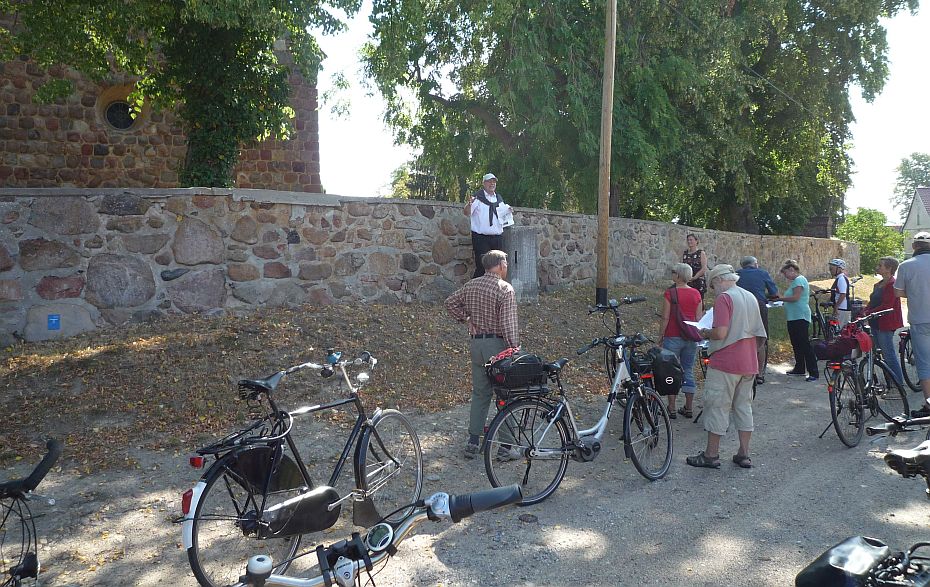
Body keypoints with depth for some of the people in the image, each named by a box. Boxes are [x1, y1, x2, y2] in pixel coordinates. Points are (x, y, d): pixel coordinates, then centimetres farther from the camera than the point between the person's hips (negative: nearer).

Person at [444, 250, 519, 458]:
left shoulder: (471, 285, 6)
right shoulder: (505, 289, -14)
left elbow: (450, 303, 16)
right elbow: (508, 324, -19)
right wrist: (514, 348, -14)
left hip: (476, 342, 6)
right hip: (497, 344, -6)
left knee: (479, 393, 15)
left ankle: (472, 442, 15)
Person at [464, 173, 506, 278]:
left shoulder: (499, 199, 17)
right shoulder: (477, 197, -2)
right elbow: (467, 213, -11)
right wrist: (469, 204, -32)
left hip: (498, 238, 6)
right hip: (481, 238, -6)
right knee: (482, 267, -10)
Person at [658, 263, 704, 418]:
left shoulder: (670, 293, -10)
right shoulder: (696, 293, 4)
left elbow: (665, 318, -9)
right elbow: (699, 318, 7)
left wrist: (661, 337, 0)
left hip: (673, 337, -4)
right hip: (691, 337, 4)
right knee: (688, 371, 13)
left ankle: (672, 409, 6)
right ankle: (688, 408, 18)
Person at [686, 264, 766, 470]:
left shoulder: (724, 298, -14)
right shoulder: (751, 297, 13)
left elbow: (721, 333, -22)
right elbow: (757, 333, 17)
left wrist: (706, 333, -4)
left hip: (725, 363, -8)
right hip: (749, 364, 8)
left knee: (717, 407, 0)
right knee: (744, 406, 13)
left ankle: (711, 455, 6)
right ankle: (744, 454, 18)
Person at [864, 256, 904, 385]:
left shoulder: (892, 285, -14)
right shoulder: (879, 285, 17)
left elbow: (887, 306, -20)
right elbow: (872, 302, 16)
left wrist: (868, 313, -20)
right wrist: (864, 311, -1)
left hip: (886, 324, -10)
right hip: (876, 323, 10)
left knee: (888, 353, -6)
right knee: (881, 352, 13)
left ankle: (899, 383, 2)